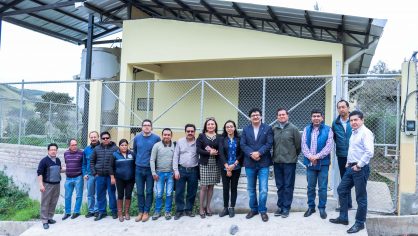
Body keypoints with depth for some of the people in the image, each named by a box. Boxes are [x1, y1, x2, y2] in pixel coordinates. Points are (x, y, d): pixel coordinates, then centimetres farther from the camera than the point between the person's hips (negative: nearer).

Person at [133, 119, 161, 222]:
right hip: (139, 168, 3)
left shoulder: (156, 138, -7)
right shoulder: (137, 138, 3)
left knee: (149, 191, 5)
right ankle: (140, 212, 18)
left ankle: (146, 212, 15)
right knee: (139, 192, 8)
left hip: (150, 169, -2)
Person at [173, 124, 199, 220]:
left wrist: (200, 170, -7)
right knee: (179, 191, 2)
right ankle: (179, 211, 14)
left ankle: (189, 209, 22)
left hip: (193, 171, 0)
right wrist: (176, 170, -4)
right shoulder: (180, 142, 2)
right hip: (181, 170, 0)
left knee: (192, 192, 8)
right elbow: (175, 156, 2)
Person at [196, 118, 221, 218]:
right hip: (204, 164, -2)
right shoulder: (201, 136, 3)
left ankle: (208, 207, 18)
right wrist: (209, 153, -13)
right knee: (204, 186, -4)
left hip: (215, 165, 2)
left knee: (211, 186, 7)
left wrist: (215, 151, -14)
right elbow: (198, 149, -5)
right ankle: (201, 208, 6)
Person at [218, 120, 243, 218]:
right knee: (225, 188, 1)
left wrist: (234, 165, -12)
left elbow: (241, 153, -1)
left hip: (236, 167, 0)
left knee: (234, 187, 4)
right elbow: (221, 154, -4)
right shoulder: (222, 139, 4)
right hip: (225, 167, 0)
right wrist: (227, 167, -13)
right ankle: (225, 208, 11)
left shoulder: (239, 139, 4)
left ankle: (232, 208, 11)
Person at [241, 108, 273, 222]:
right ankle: (253, 209, 25)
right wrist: (251, 154, -16)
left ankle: (262, 210, 10)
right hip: (250, 163, 3)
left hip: (263, 163, -3)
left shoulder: (267, 128, 2)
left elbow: (269, 144, -7)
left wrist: (259, 153, -18)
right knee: (251, 188, 11)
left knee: (263, 189, -4)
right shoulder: (246, 129, 9)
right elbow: (243, 145, -1)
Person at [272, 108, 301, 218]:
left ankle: (286, 208, 11)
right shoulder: (274, 129, 3)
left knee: (288, 186, 3)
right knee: (280, 186, 11)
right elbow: (271, 143, 11)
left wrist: (294, 155, 8)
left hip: (289, 161, -3)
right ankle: (280, 206, 21)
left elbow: (298, 144, 0)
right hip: (277, 161, 3)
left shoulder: (293, 128, -5)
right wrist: (274, 155, 9)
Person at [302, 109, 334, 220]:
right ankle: (311, 206, 22)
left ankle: (322, 208, 16)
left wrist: (317, 156, -16)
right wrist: (310, 156, -16)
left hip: (323, 162, -2)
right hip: (310, 162, 2)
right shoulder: (306, 129, 7)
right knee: (310, 187, 11)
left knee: (322, 187, 4)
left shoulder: (327, 130, -2)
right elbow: (304, 145, -1)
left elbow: (329, 146, -10)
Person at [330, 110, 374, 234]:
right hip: (351, 167, 10)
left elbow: (369, 152, -25)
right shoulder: (354, 133, 14)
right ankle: (343, 218, 26)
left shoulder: (365, 133, -15)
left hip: (360, 169, -10)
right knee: (341, 190, 14)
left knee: (361, 197, 1)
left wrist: (359, 165, -20)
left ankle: (360, 223, 14)